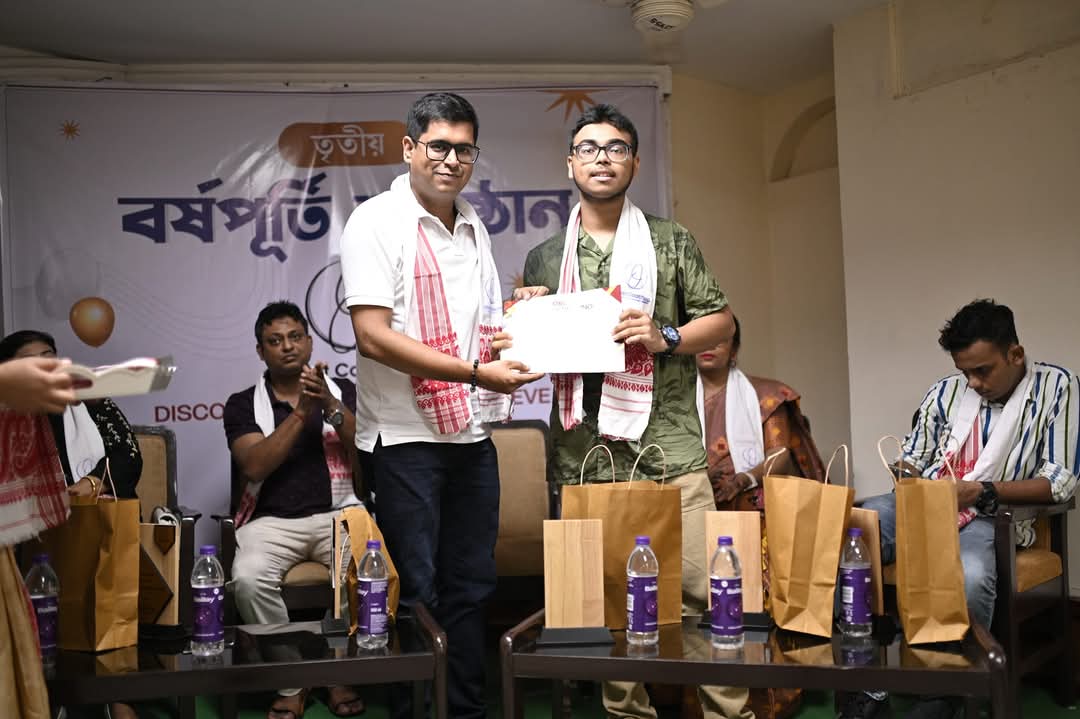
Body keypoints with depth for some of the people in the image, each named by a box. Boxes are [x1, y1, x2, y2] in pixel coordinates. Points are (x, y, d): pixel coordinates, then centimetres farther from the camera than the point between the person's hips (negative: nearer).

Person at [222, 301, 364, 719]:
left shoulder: (343, 391, 11)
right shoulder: (243, 404, 8)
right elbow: (255, 466, -8)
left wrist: (331, 407, -15)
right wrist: (301, 412, -14)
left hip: (338, 512, 0)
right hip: (272, 520, 0)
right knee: (248, 579, -31)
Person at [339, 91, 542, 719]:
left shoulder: (474, 227, 13)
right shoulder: (377, 222, -8)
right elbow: (374, 337, -17)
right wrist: (477, 373, -21)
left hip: (472, 433, 7)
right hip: (405, 437, -6)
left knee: (472, 586, 14)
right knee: (416, 595, 3)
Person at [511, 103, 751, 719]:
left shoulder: (672, 242, 9)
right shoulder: (546, 258, 13)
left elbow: (721, 321, 8)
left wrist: (665, 337, -9)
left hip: (668, 449, -1)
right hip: (583, 456, 2)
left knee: (703, 588, -5)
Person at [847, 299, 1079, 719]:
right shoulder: (945, 391, 9)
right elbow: (911, 459, 17)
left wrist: (982, 492, -19)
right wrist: (910, 483, -8)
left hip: (991, 517, -4)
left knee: (970, 578, -40)